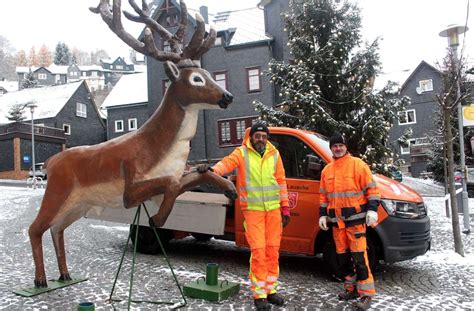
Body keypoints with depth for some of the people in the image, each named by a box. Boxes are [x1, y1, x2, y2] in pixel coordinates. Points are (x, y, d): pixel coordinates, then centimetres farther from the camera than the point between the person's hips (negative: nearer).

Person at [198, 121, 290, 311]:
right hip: (253, 210, -4)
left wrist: (285, 208, 10)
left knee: (273, 250, 10)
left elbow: (281, 181, 11)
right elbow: (226, 163, -20)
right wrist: (212, 169, -42)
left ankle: (270, 290, 26)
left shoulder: (274, 154, 8)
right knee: (258, 251, -5)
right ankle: (259, 295, 9)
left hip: (273, 210, 4)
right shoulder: (242, 153, -2)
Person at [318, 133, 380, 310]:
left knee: (359, 256, -7)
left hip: (355, 219, -6)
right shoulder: (327, 170, 13)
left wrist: (372, 210, -15)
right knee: (342, 256, 12)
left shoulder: (358, 164, -3)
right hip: (336, 221, 6)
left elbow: (372, 189, -5)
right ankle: (350, 288, 27)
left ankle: (366, 293, 4)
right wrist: (322, 215, 12)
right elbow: (323, 196, 18)